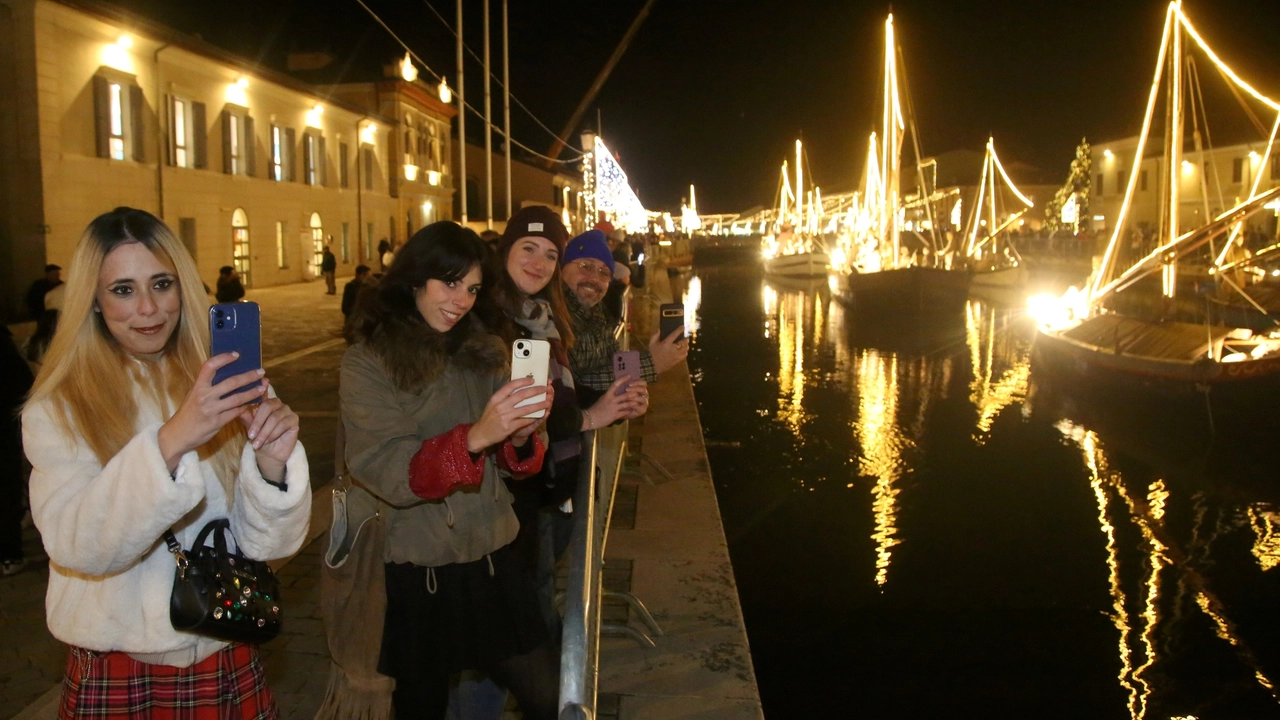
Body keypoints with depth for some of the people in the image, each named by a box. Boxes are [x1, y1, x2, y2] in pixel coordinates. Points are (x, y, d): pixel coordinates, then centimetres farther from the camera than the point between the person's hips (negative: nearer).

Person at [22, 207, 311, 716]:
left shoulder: (224, 388, -3)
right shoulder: (58, 409, -8)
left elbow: (265, 543, -9)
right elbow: (77, 546, -23)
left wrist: (272, 464, -29)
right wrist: (170, 442, -37)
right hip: (115, 677, -2)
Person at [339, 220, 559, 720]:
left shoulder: (483, 352, 4)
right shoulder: (368, 361, -10)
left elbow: (511, 464, 5)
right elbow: (387, 474, -19)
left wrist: (521, 437, -17)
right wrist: (474, 437, -33)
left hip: (491, 561, 4)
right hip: (416, 578, -4)